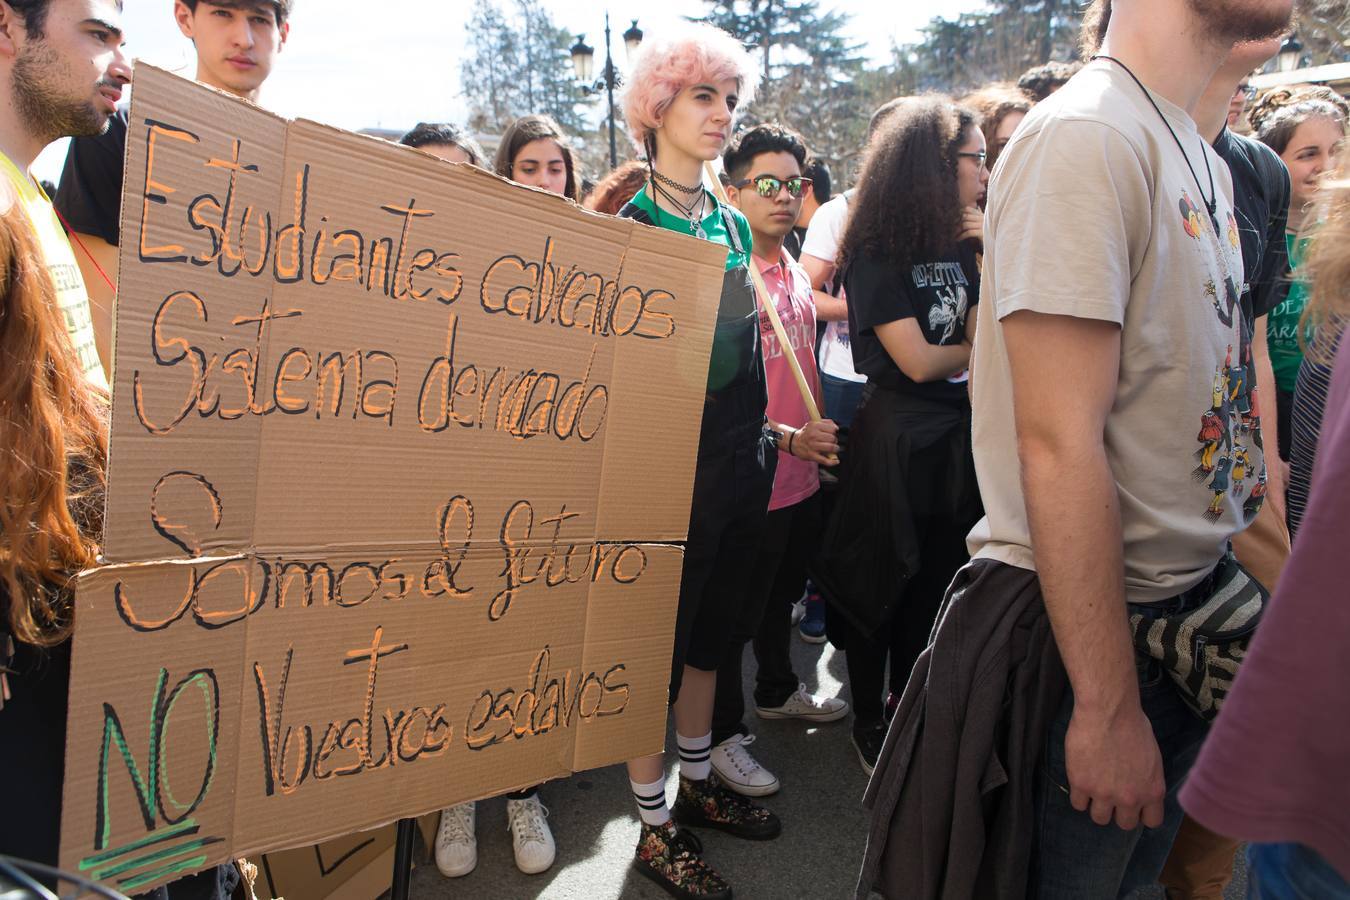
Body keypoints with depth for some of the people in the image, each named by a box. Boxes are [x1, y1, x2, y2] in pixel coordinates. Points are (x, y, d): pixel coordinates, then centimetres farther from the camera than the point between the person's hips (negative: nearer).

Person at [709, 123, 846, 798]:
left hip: (802, 476, 8)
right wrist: (784, 437, -23)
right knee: (735, 614, 7)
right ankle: (723, 735, 24)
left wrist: (819, 439, 15)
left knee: (782, 596, 25)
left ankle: (777, 691, 46)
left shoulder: (795, 275, 9)